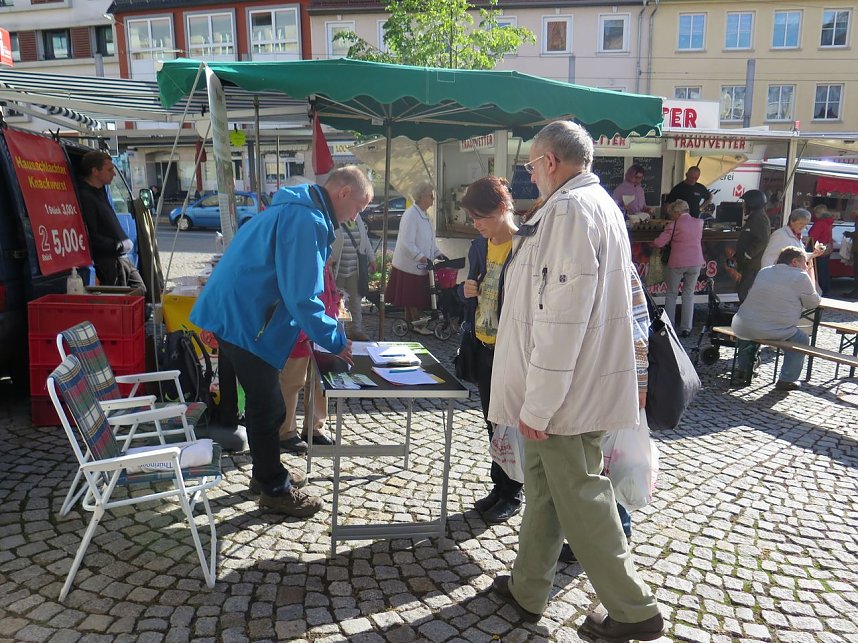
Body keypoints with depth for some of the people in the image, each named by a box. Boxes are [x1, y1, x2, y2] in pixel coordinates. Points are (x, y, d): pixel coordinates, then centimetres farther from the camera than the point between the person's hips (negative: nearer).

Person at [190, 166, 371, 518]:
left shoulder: (298, 211, 14)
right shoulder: (307, 221, -21)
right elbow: (301, 296, -24)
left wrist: (329, 325, 19)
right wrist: (336, 340, -14)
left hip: (239, 313, 10)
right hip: (244, 319, -10)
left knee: (265, 401, 20)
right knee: (268, 407, 1)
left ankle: (266, 472, 35)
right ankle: (275, 490, 17)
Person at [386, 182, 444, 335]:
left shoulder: (424, 215, 11)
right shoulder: (410, 215, -18)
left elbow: (429, 241, 20)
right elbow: (407, 243, -24)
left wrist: (438, 254, 8)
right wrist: (422, 257, -27)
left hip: (420, 265, 9)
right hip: (409, 264, -9)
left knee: (414, 297, 15)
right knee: (411, 296, 2)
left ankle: (409, 322, 25)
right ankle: (417, 324, 10)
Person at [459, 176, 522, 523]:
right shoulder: (479, 246, 7)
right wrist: (467, 290, -4)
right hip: (483, 346, 7)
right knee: (492, 420, 17)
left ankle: (512, 494, 23)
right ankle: (499, 486, 32)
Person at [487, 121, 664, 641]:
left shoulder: (569, 209, -18)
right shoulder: (601, 204, 15)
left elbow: (562, 318, -25)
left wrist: (536, 404, -20)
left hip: (567, 391, -10)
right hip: (574, 386, 10)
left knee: (582, 500, 4)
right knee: (543, 488, 19)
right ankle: (528, 590, 34)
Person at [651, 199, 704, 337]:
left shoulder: (673, 225, -9)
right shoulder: (699, 223, 4)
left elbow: (659, 243, -11)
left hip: (677, 263, -3)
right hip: (695, 262, 4)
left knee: (671, 294, 10)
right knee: (689, 294, 10)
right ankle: (686, 328, 8)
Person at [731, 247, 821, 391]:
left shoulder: (763, 272, 18)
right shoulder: (801, 277, 0)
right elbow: (813, 303, 10)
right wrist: (811, 278, 24)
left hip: (741, 328, 5)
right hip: (774, 333, -5)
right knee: (801, 340, 21)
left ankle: (743, 368, 42)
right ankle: (786, 380, 18)